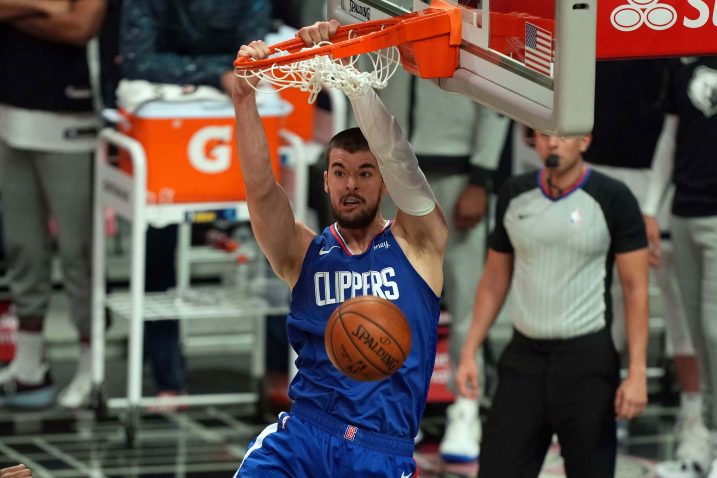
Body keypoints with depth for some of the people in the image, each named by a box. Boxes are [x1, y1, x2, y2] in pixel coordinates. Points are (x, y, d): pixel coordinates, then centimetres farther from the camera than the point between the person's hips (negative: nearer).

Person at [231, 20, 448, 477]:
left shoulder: (416, 242, 5)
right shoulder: (304, 253, 9)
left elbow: (395, 154, -8)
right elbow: (260, 187, -7)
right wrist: (244, 98, -22)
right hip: (304, 434, 1)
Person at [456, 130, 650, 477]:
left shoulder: (612, 199, -6)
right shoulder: (513, 195, 7)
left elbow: (635, 288, -6)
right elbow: (494, 279, 16)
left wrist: (637, 372, -13)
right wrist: (469, 352, 10)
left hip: (587, 360, -4)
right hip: (523, 355, 4)